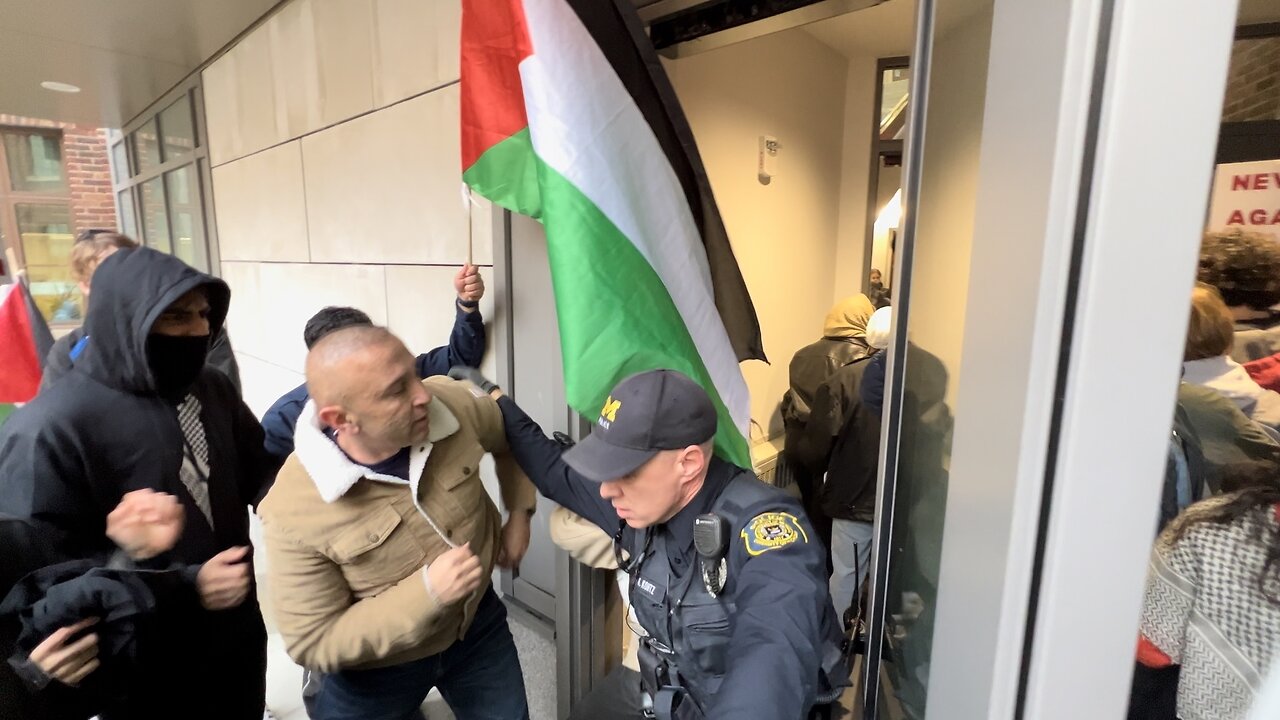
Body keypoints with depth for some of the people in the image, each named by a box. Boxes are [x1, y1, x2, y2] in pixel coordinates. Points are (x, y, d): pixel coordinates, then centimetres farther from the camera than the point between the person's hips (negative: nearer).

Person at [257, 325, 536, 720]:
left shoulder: (453, 403, -23)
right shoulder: (293, 511, -28)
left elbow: (511, 437, 0)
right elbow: (314, 644, -20)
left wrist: (520, 514, -3)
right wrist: (426, 593, -31)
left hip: (478, 623, 3)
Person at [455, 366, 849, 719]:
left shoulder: (763, 526, -33)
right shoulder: (645, 498, -13)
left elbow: (774, 656, -51)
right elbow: (557, 473, 3)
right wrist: (494, 399, 6)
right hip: (669, 687, 6)